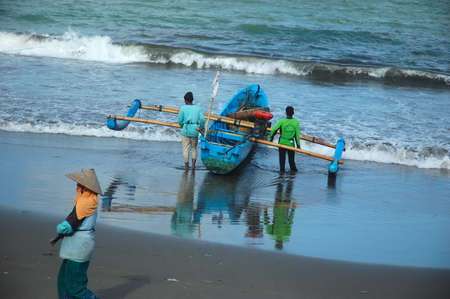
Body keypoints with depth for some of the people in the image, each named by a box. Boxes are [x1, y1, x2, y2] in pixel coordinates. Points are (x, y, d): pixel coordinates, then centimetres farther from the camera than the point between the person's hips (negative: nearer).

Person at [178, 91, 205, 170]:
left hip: (185, 131, -2)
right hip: (195, 131, 2)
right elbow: (202, 119, -6)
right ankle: (193, 164, 9)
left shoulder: (183, 108, -2)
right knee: (194, 148, 17)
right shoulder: (198, 108, 3)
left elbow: (180, 120, -1)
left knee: (185, 149, 7)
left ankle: (186, 166, 11)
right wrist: (201, 127, 10)